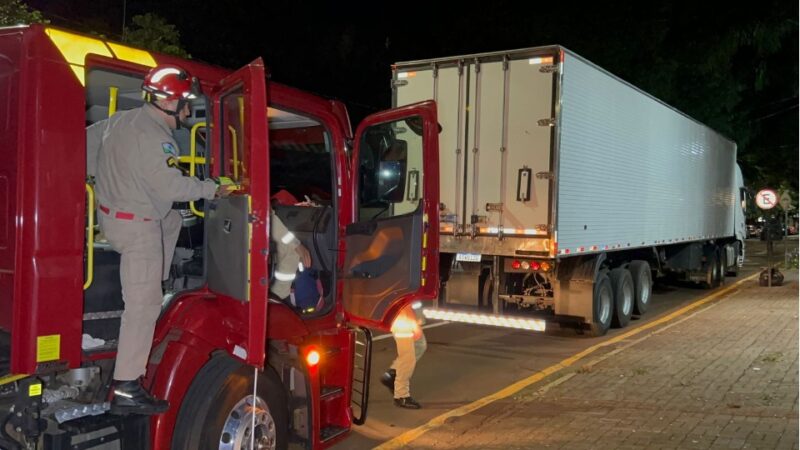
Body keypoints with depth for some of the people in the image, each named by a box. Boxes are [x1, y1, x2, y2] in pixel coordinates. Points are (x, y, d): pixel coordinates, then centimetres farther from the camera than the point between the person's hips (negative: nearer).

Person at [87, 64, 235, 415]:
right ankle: (126, 391, -4)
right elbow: (172, 187, -26)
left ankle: (155, 285, 33)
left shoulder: (119, 121, 7)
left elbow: (86, 142, 20)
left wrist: (104, 177, 29)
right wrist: (214, 189, -15)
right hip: (136, 228, -10)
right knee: (143, 306, -6)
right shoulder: (153, 138, -22)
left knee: (173, 221, 35)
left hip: (109, 212, 10)